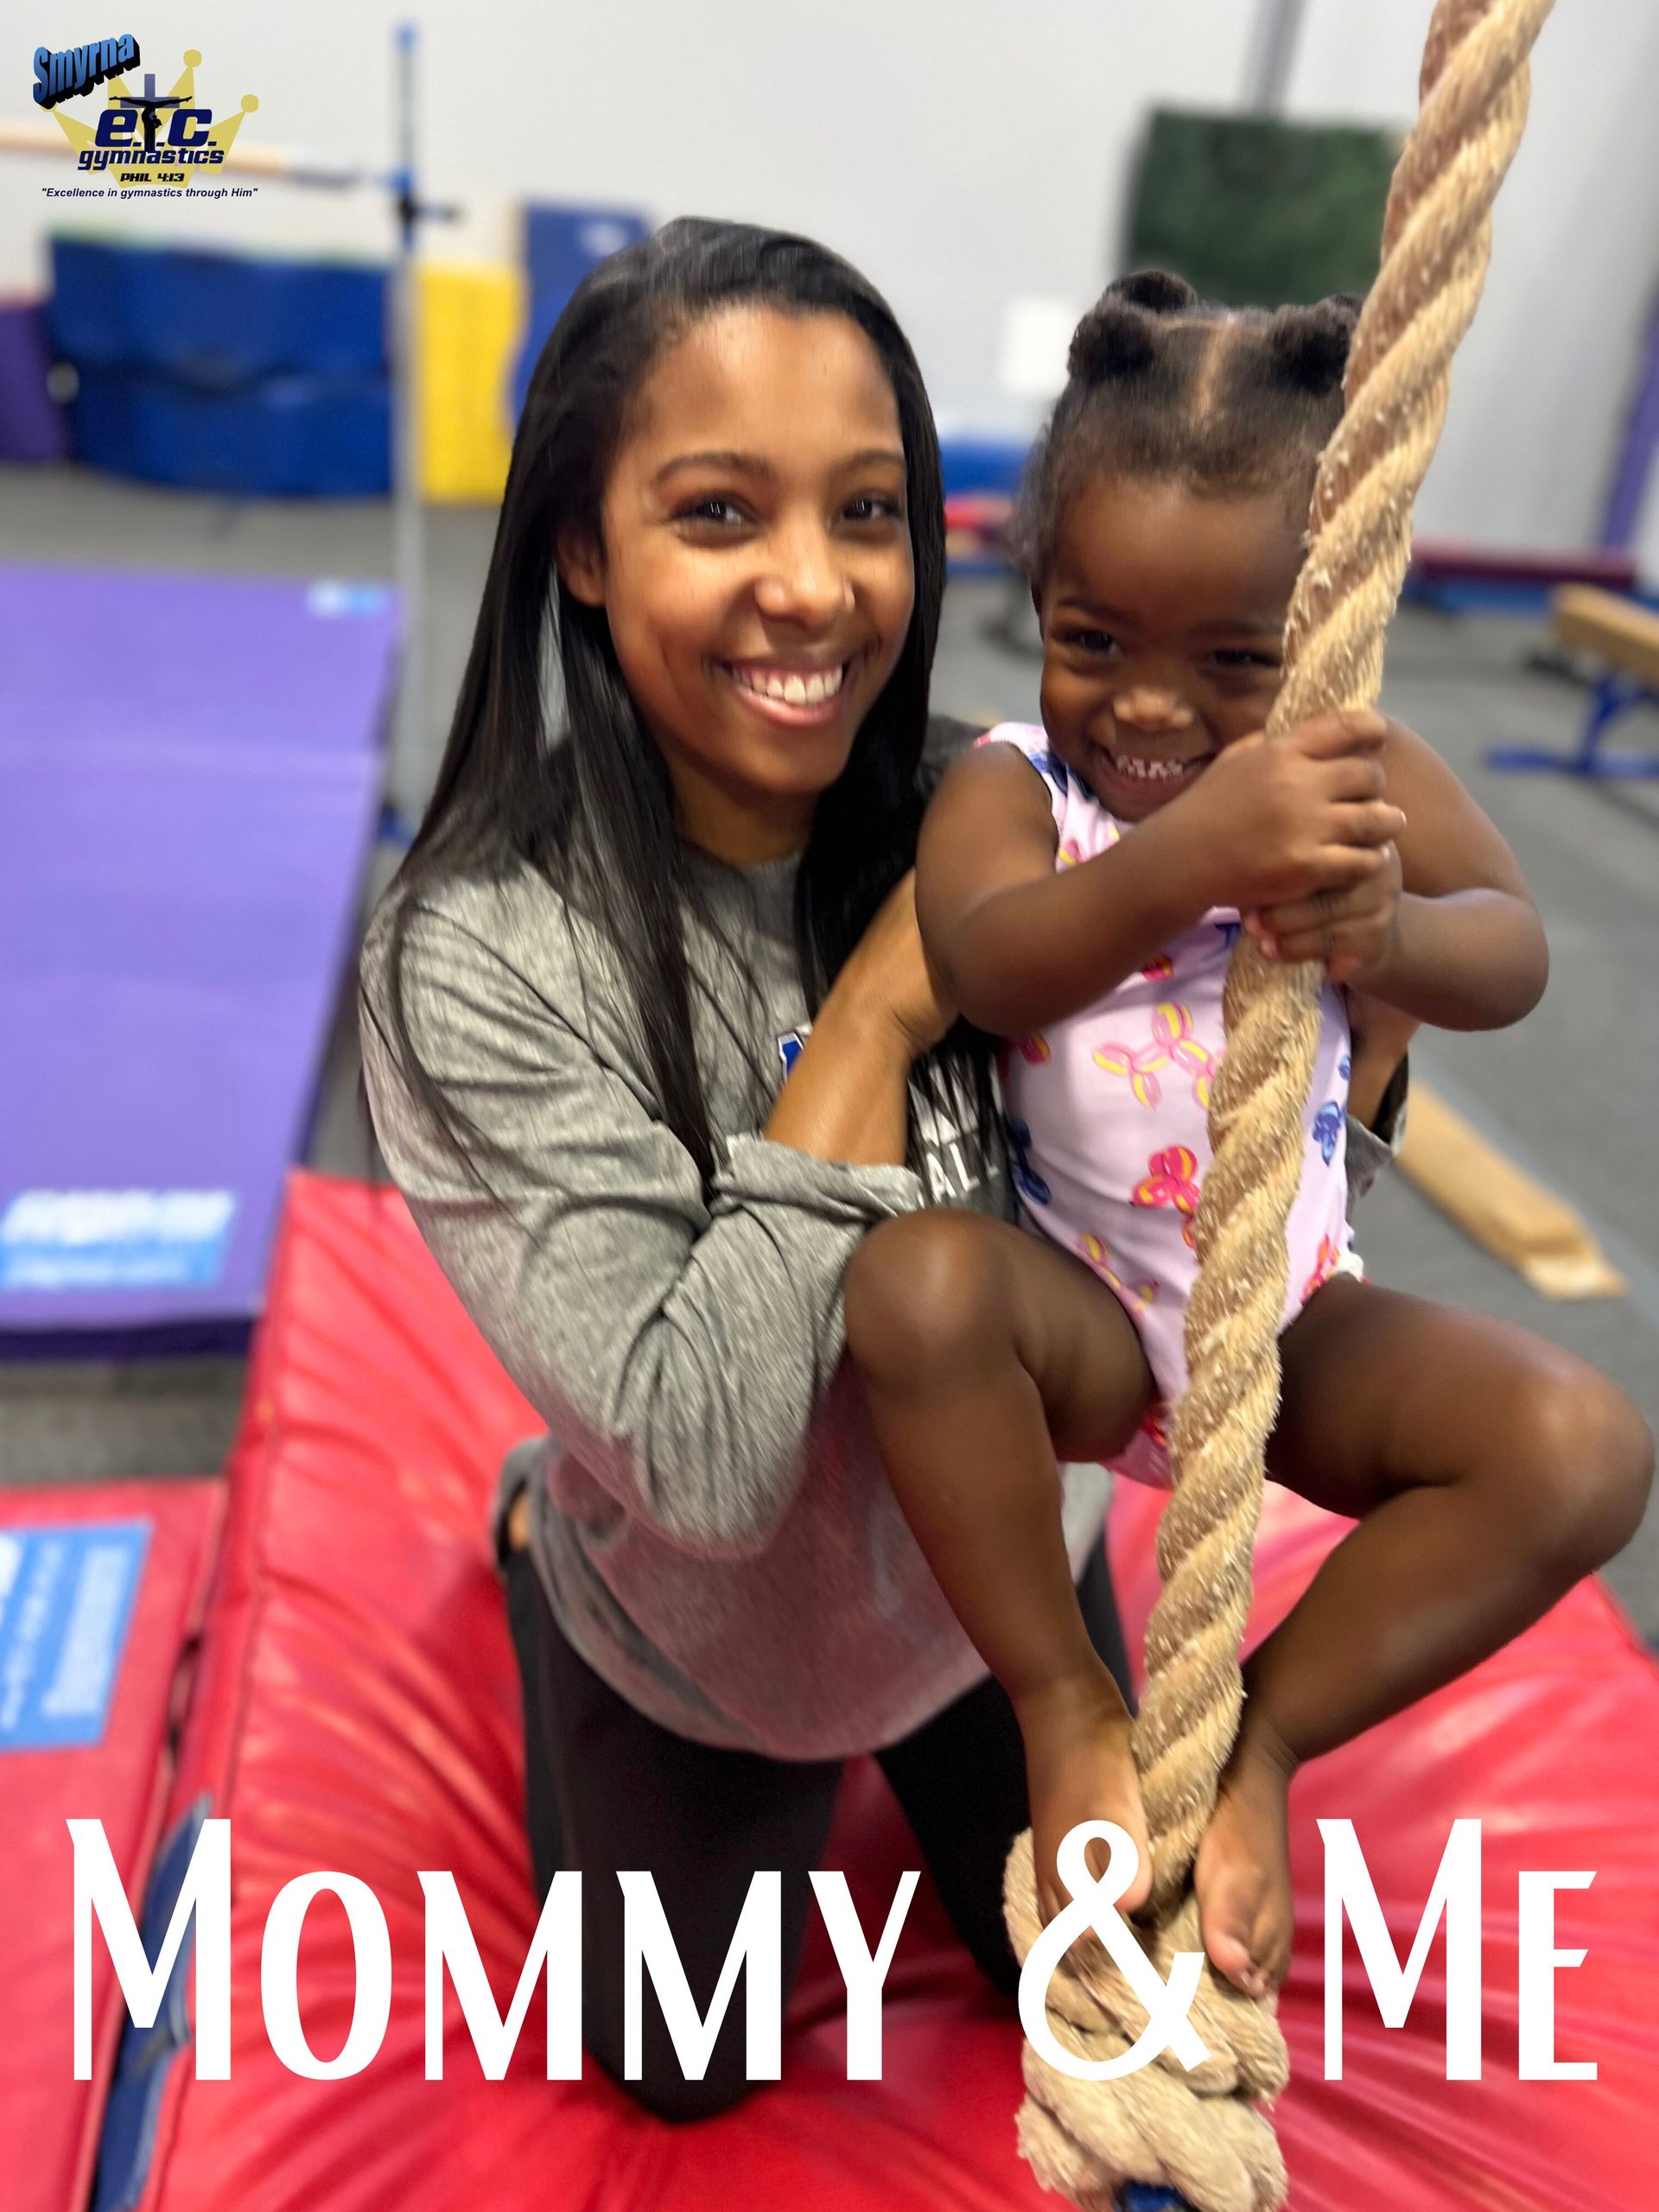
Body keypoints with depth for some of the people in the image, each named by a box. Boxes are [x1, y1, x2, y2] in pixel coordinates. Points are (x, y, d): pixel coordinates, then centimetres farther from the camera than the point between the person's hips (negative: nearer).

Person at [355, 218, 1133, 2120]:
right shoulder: (478, 959, -31)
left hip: (1006, 1562, 3)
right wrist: (878, 1010, -34)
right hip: (705, 1642, -3)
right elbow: (705, 1457, -35)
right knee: (682, 2073, 26)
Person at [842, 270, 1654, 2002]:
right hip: (1082, 1314, -2)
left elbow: (1515, 950, -15)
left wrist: (1389, 935, -39)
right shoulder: (1009, 784, -10)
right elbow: (985, 967, -31)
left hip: (1299, 1318, 3)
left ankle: (1259, 1741, -2)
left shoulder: (1363, 771, -1)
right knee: (912, 1285, -34)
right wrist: (1190, 857, -49)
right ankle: (1067, 1712, -12)